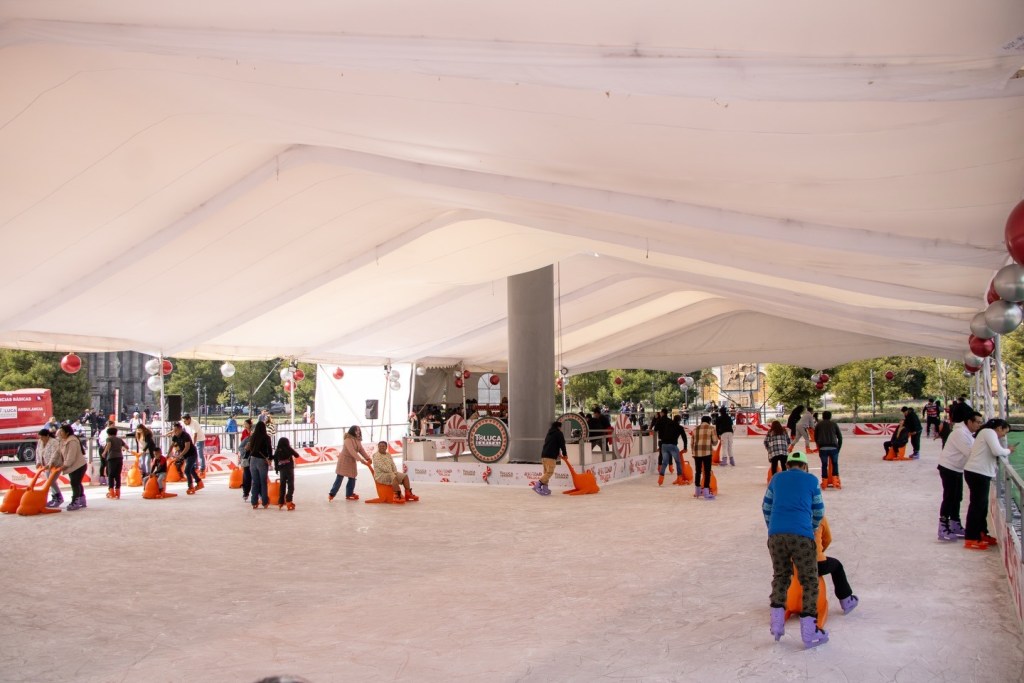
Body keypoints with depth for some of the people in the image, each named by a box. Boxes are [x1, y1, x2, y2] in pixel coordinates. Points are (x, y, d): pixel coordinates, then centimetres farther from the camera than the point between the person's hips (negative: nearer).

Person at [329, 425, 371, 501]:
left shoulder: (357, 440, 6)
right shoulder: (348, 439, -21)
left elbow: (361, 450, 2)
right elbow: (352, 451, -30)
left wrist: (368, 459, -10)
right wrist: (361, 460, -34)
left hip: (352, 461, 8)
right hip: (344, 460, -8)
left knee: (352, 478, 7)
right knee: (339, 478, -6)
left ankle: (349, 494, 19)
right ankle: (332, 494, 2)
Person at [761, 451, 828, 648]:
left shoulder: (776, 479, 18)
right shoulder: (811, 480, 11)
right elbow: (818, 512, 16)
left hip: (775, 534, 3)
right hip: (801, 535, -3)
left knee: (780, 576, 20)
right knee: (809, 581, 6)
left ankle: (777, 624, 17)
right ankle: (809, 633, 4)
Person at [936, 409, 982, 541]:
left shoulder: (969, 433, 10)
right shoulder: (960, 433, -22)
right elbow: (970, 452, -27)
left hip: (957, 469, 10)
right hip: (948, 468, -10)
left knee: (956, 498, 16)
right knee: (949, 498, -8)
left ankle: (955, 526, 27)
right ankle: (943, 530, -5)